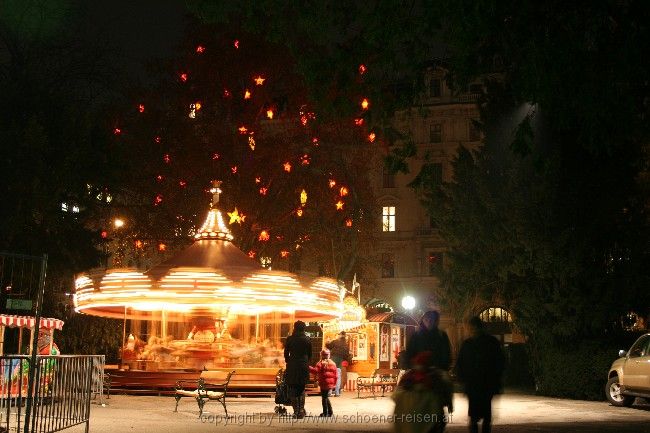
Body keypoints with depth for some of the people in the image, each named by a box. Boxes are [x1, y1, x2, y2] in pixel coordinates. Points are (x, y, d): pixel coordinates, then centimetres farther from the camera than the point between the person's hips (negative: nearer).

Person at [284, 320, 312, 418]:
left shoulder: (290, 339, -4)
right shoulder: (307, 340, -1)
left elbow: (286, 353, 1)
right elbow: (310, 354, 5)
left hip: (292, 366, -1)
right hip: (304, 366, 1)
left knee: (293, 389, 7)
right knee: (302, 388, 15)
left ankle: (296, 411, 2)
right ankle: (301, 410, 7)